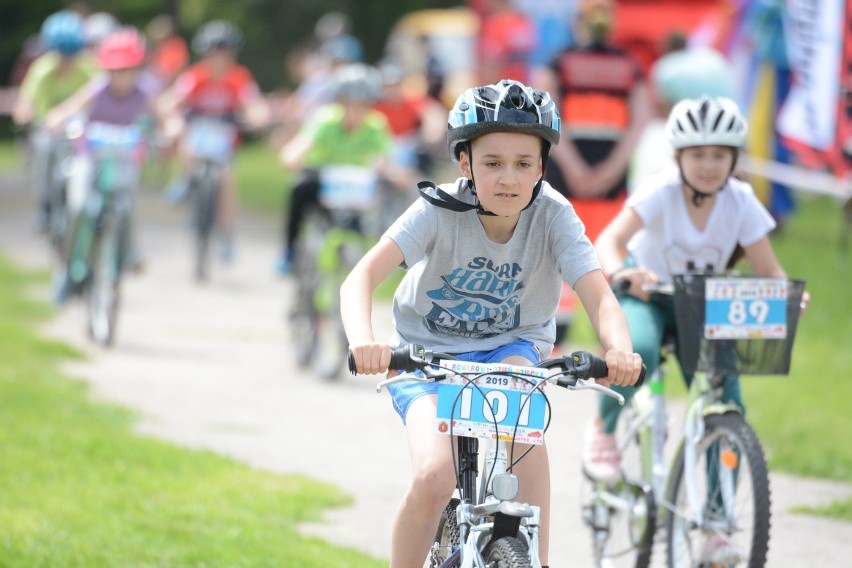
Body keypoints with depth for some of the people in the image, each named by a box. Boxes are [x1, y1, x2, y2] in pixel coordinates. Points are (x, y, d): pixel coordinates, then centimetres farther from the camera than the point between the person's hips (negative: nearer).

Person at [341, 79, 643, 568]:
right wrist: (363, 340, -53)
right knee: (435, 478, -25)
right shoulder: (439, 211, -23)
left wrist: (620, 351, -52)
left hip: (508, 348, 1)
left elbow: (599, 296, -29)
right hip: (428, 353, -1)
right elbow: (362, 277, -32)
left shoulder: (554, 216, -20)